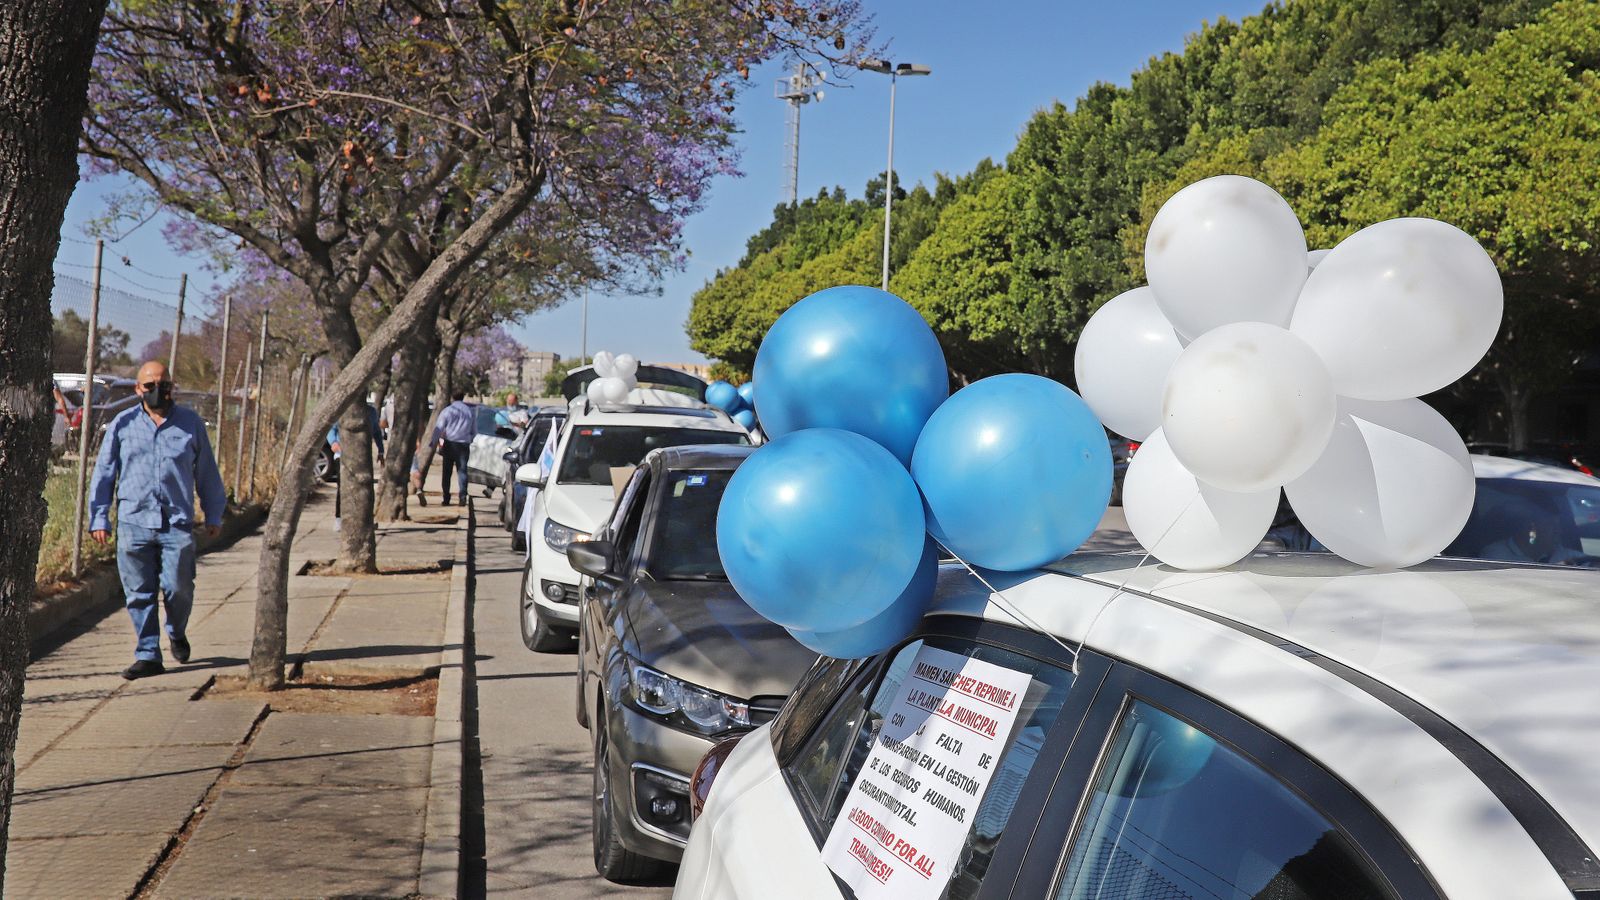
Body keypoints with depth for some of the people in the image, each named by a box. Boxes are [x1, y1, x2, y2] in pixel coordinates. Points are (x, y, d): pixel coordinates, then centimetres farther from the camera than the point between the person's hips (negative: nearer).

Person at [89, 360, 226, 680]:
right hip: (133, 522, 1)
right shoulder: (122, 424, 7)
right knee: (139, 593, 3)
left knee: (178, 588, -2)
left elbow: (207, 472, 14)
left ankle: (177, 633, 28)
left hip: (177, 524, -1)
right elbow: (104, 472, 11)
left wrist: (214, 515, 16)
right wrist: (99, 518, 7)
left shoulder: (191, 423, 7)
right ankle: (148, 656, 13)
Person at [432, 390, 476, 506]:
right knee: (462, 471, 2)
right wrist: (472, 443, 23)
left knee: (446, 472, 7)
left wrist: (434, 443, -2)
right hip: (464, 445, 2)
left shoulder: (447, 411, -1)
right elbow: (474, 431, 14)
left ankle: (446, 499, 7)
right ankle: (463, 496, -10)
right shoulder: (470, 412, 8)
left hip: (449, 444, -2)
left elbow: (438, 429, -5)